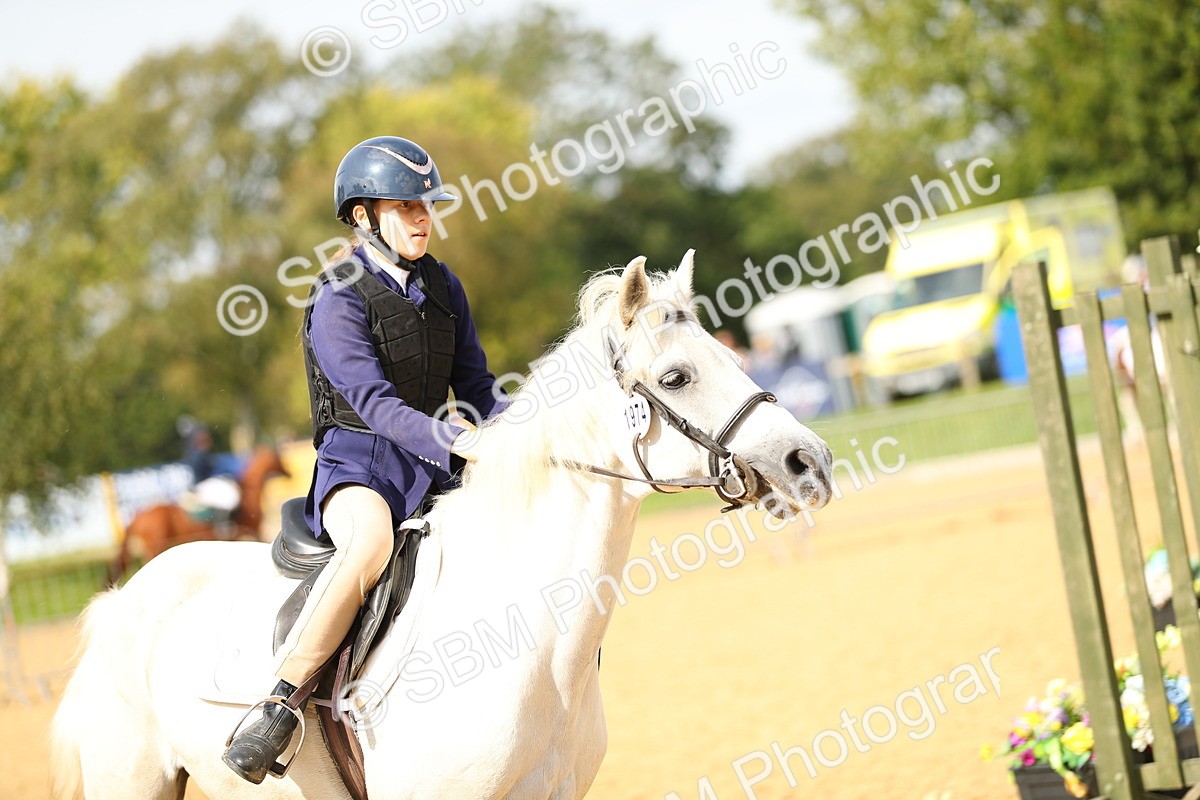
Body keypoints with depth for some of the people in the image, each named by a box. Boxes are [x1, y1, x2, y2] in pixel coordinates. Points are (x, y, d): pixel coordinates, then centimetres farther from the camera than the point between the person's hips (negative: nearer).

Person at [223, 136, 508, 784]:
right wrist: (461, 442, -34)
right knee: (371, 540, -40)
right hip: (358, 461, -7)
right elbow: (374, 402, -21)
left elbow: (475, 384, 13)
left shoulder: (442, 285, 11)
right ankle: (279, 706, -32)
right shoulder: (338, 299, -10)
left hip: (434, 464, 7)